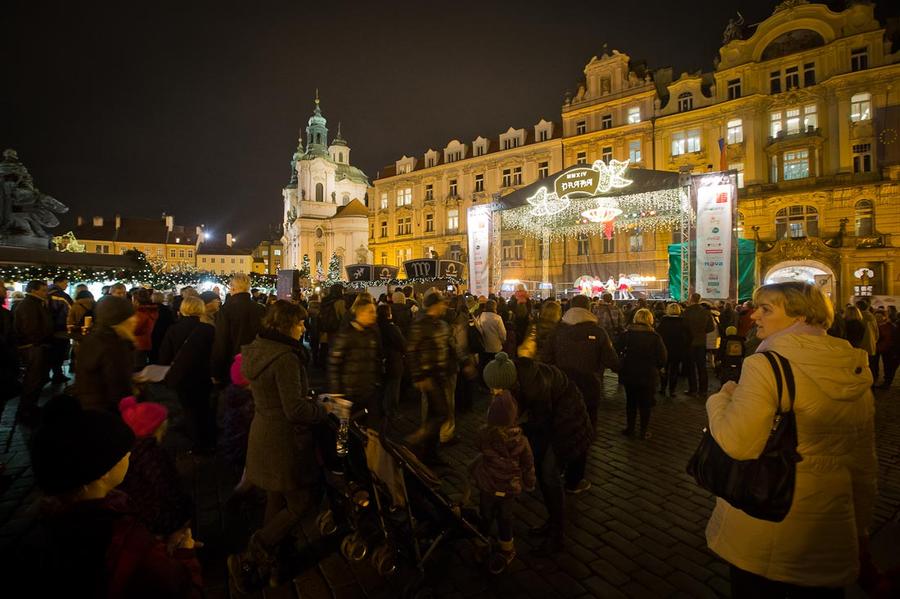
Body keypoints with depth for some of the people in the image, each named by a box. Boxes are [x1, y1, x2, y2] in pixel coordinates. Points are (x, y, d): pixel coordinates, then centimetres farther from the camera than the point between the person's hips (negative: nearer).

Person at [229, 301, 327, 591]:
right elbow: (296, 409, -27)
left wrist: (313, 399, 9)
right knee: (300, 504, 8)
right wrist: (325, 409, -11)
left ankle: (266, 562, 35)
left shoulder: (257, 350, 5)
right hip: (284, 443, -9)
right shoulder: (285, 358, -25)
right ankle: (247, 559, 13)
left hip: (264, 435, 9)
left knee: (276, 502, 22)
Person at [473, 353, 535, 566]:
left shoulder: (484, 436, -27)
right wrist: (529, 484, 13)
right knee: (505, 517, 22)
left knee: (486, 516, 23)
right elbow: (528, 464, -10)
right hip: (510, 488, 0)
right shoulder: (520, 440, -23)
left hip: (487, 486, 0)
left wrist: (496, 394, 0)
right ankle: (506, 550, 38)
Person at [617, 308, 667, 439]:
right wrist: (654, 368, 7)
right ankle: (643, 431, 17)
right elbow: (662, 358, -10)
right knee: (645, 404, 11)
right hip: (648, 375, -2)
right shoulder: (655, 337, -11)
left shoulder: (626, 334, -7)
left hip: (629, 374, 2)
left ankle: (629, 428, 23)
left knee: (630, 402, 16)